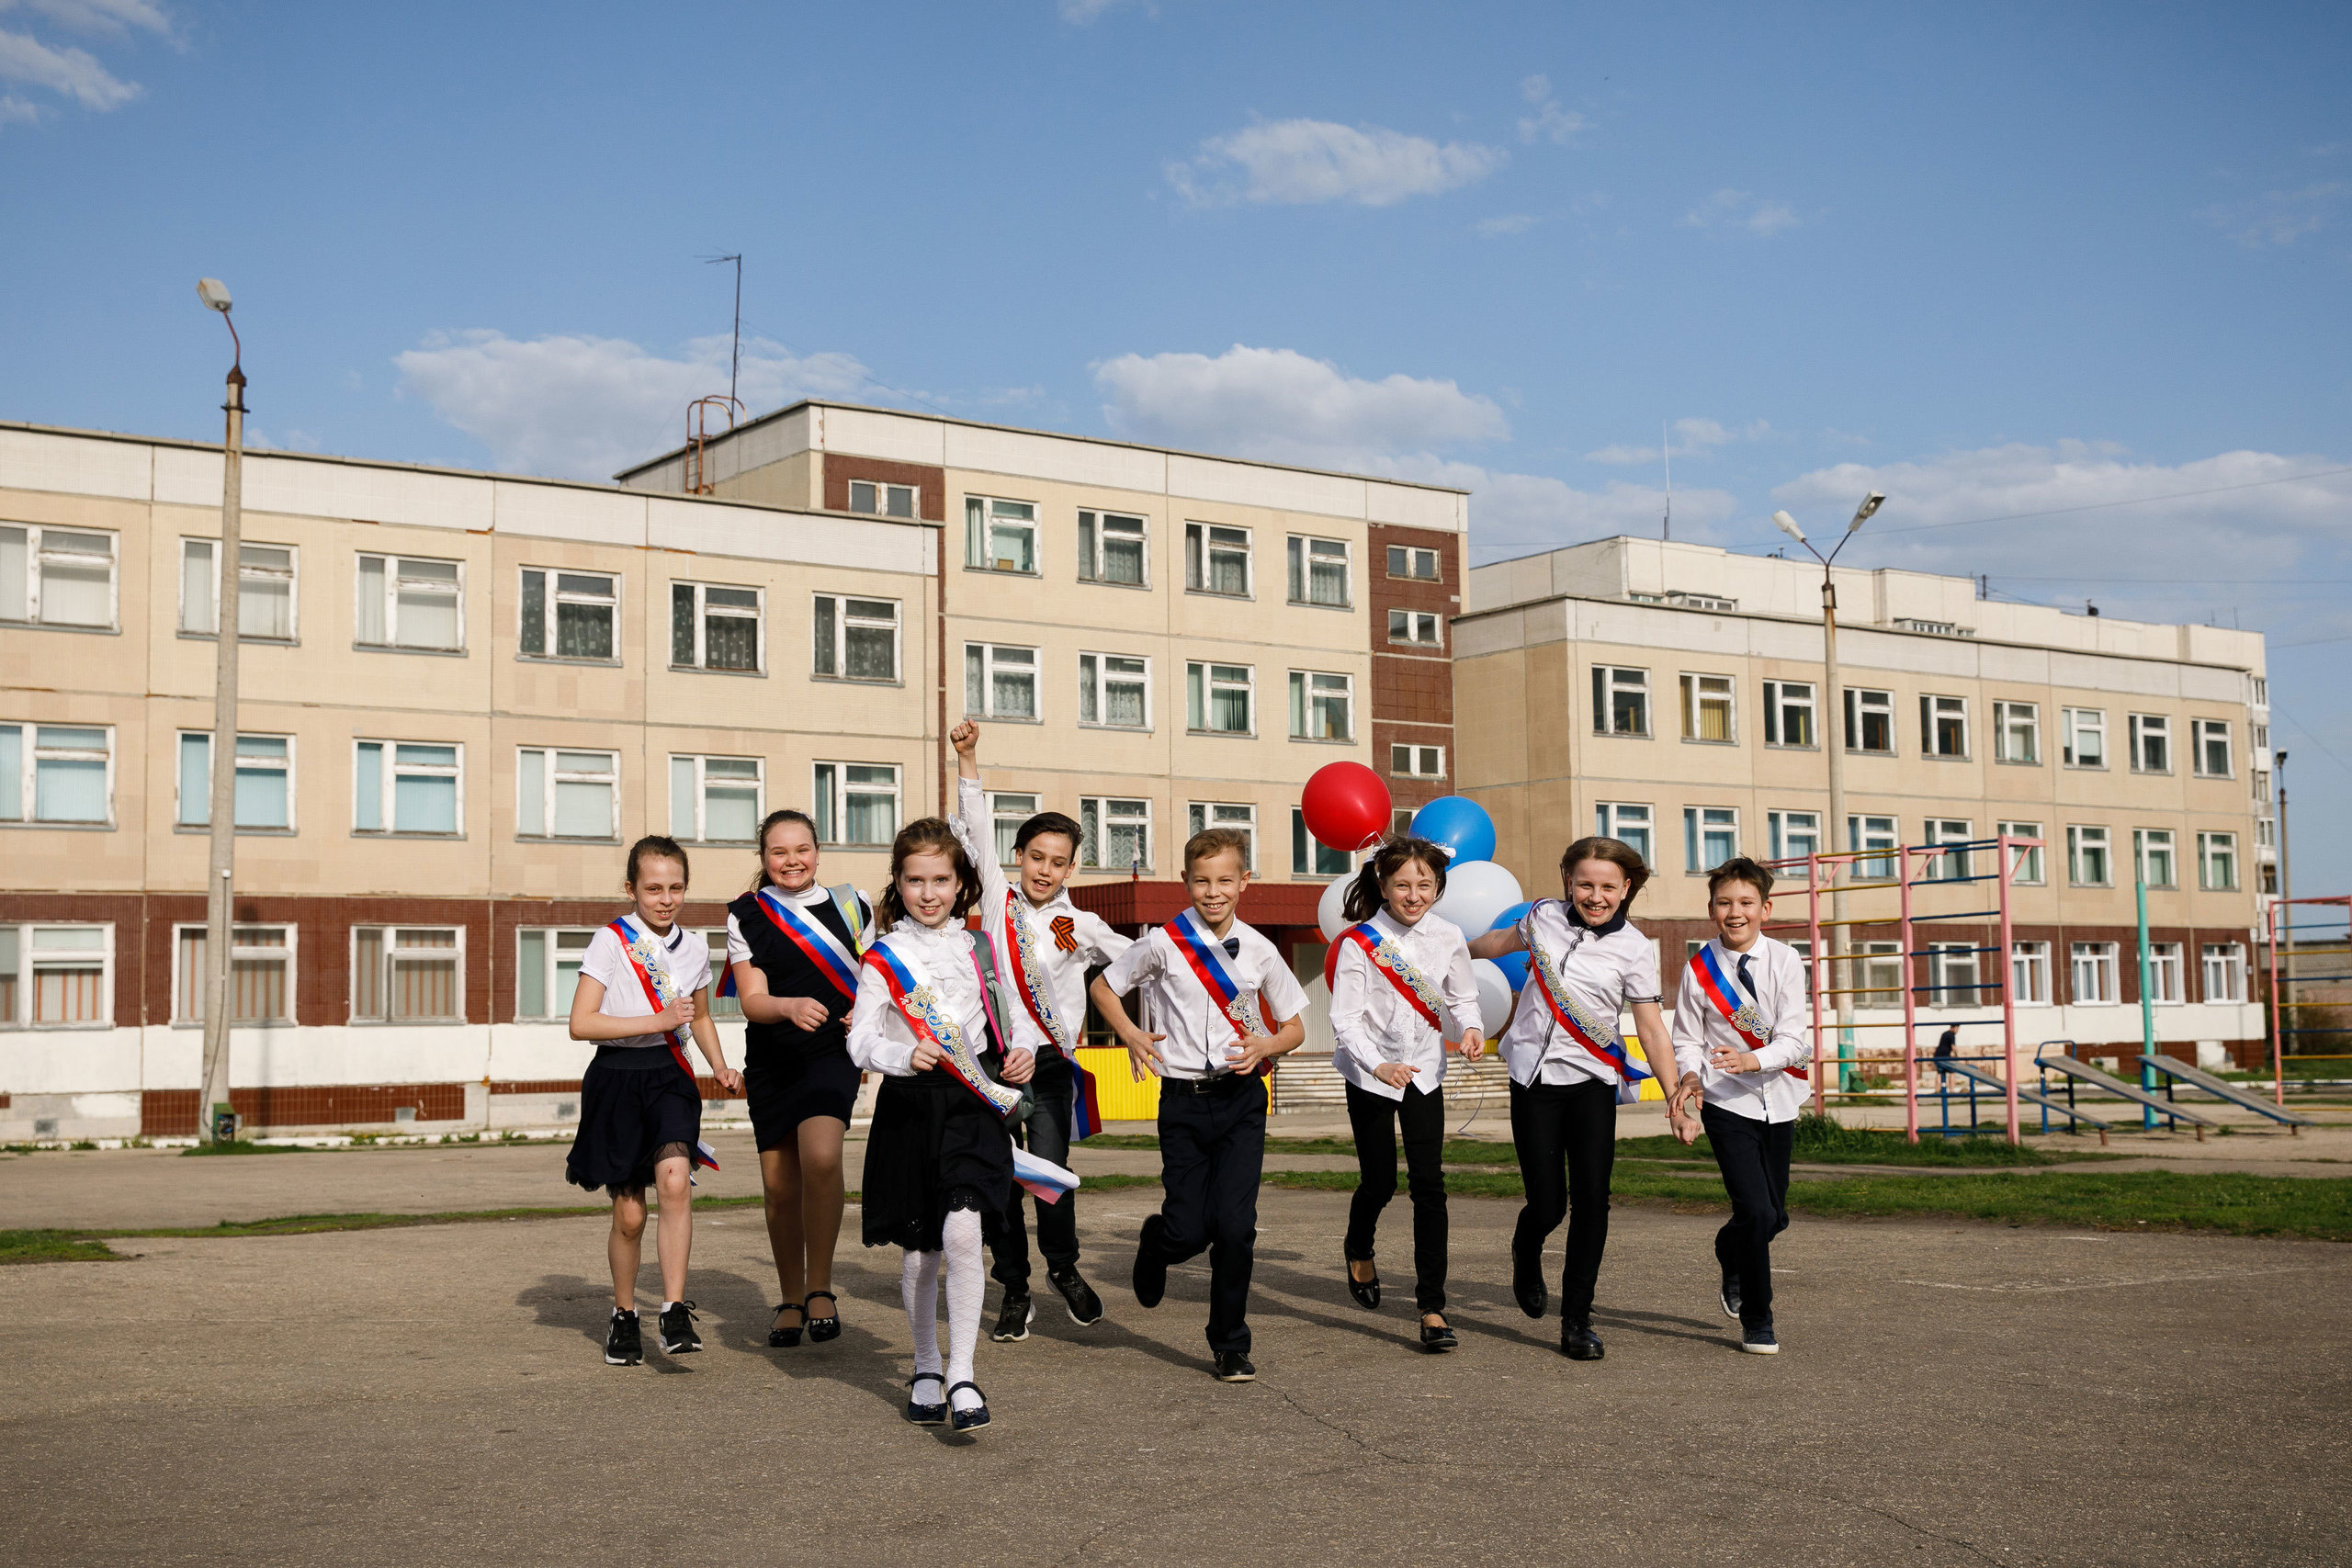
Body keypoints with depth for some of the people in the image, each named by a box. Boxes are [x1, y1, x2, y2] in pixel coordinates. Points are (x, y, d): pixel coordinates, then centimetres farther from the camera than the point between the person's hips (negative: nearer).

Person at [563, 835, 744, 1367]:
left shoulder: (695, 947, 8)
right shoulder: (610, 941, -5)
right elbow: (581, 1023, -11)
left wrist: (720, 1067, 9)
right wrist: (657, 1021, -18)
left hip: (670, 1074, 2)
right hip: (617, 1077, -2)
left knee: (675, 1179, -23)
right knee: (629, 1214, 4)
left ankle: (675, 1311, -20)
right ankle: (623, 1316, 26)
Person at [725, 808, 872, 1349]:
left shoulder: (851, 906, 5)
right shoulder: (746, 916, 3)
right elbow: (752, 999, -5)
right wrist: (791, 1006, -26)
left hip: (832, 1051, -2)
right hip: (771, 1060, 2)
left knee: (821, 1157, -26)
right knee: (779, 1186, 6)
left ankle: (820, 1287, -12)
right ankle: (791, 1299, 26)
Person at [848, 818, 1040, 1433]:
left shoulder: (979, 948, 10)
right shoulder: (883, 956, 4)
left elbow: (1015, 1016, 18)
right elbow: (861, 1040, -3)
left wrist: (1024, 1050, -3)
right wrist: (905, 1055, -23)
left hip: (972, 1100, 0)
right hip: (908, 1104, 0)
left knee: (961, 1232, -19)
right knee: (918, 1249, 10)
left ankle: (962, 1378, -14)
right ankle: (926, 1368, 30)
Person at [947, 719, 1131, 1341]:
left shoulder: (1081, 925, 6)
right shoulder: (998, 900, 7)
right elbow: (978, 832, 3)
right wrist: (967, 759, -4)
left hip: (1049, 1064, -1)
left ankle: (1065, 1268, 17)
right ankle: (1014, 1293, 17)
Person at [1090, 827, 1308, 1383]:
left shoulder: (1259, 951, 1)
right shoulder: (1164, 944, -4)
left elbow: (1295, 1027, 11)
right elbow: (1104, 985, 12)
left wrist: (1266, 1047, -10)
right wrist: (1129, 1035, -3)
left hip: (1242, 1100, 1)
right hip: (1184, 1101, -1)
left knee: (1235, 1224, -10)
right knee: (1188, 1230, -5)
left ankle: (1231, 1345, 9)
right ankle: (1154, 1244, 35)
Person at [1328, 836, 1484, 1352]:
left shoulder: (1447, 937, -4)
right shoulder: (1359, 941, -14)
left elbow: (1462, 997, 8)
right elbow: (1345, 1019, -16)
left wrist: (1469, 1028, -15)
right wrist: (1377, 1064, -31)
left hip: (1424, 1073, 2)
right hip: (1370, 1073, -2)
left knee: (1429, 1183, -8)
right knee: (1380, 1182, 8)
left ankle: (1432, 1307, -5)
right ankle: (1358, 1249, 43)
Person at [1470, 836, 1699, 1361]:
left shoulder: (1634, 948, -4)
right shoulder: (1544, 917, 2)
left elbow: (1652, 1030, -3)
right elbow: (1501, 942, 24)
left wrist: (1675, 1100, -10)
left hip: (1592, 1080, -1)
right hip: (1534, 1077, 1)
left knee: (1591, 1197, -10)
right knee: (1547, 1204, -3)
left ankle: (1577, 1320, 3)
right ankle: (1526, 1253, 33)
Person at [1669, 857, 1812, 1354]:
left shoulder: (1785, 961, -5)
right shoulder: (1699, 969, -6)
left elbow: (1792, 1037, -11)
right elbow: (1687, 1039, 0)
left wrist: (1754, 1060, -29)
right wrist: (1691, 1075, -21)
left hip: (1777, 1101, 3)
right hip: (1727, 1104, -3)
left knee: (1775, 1216, 11)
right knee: (1756, 1211, -14)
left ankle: (1730, 1252, 47)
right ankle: (1757, 1320, 5)